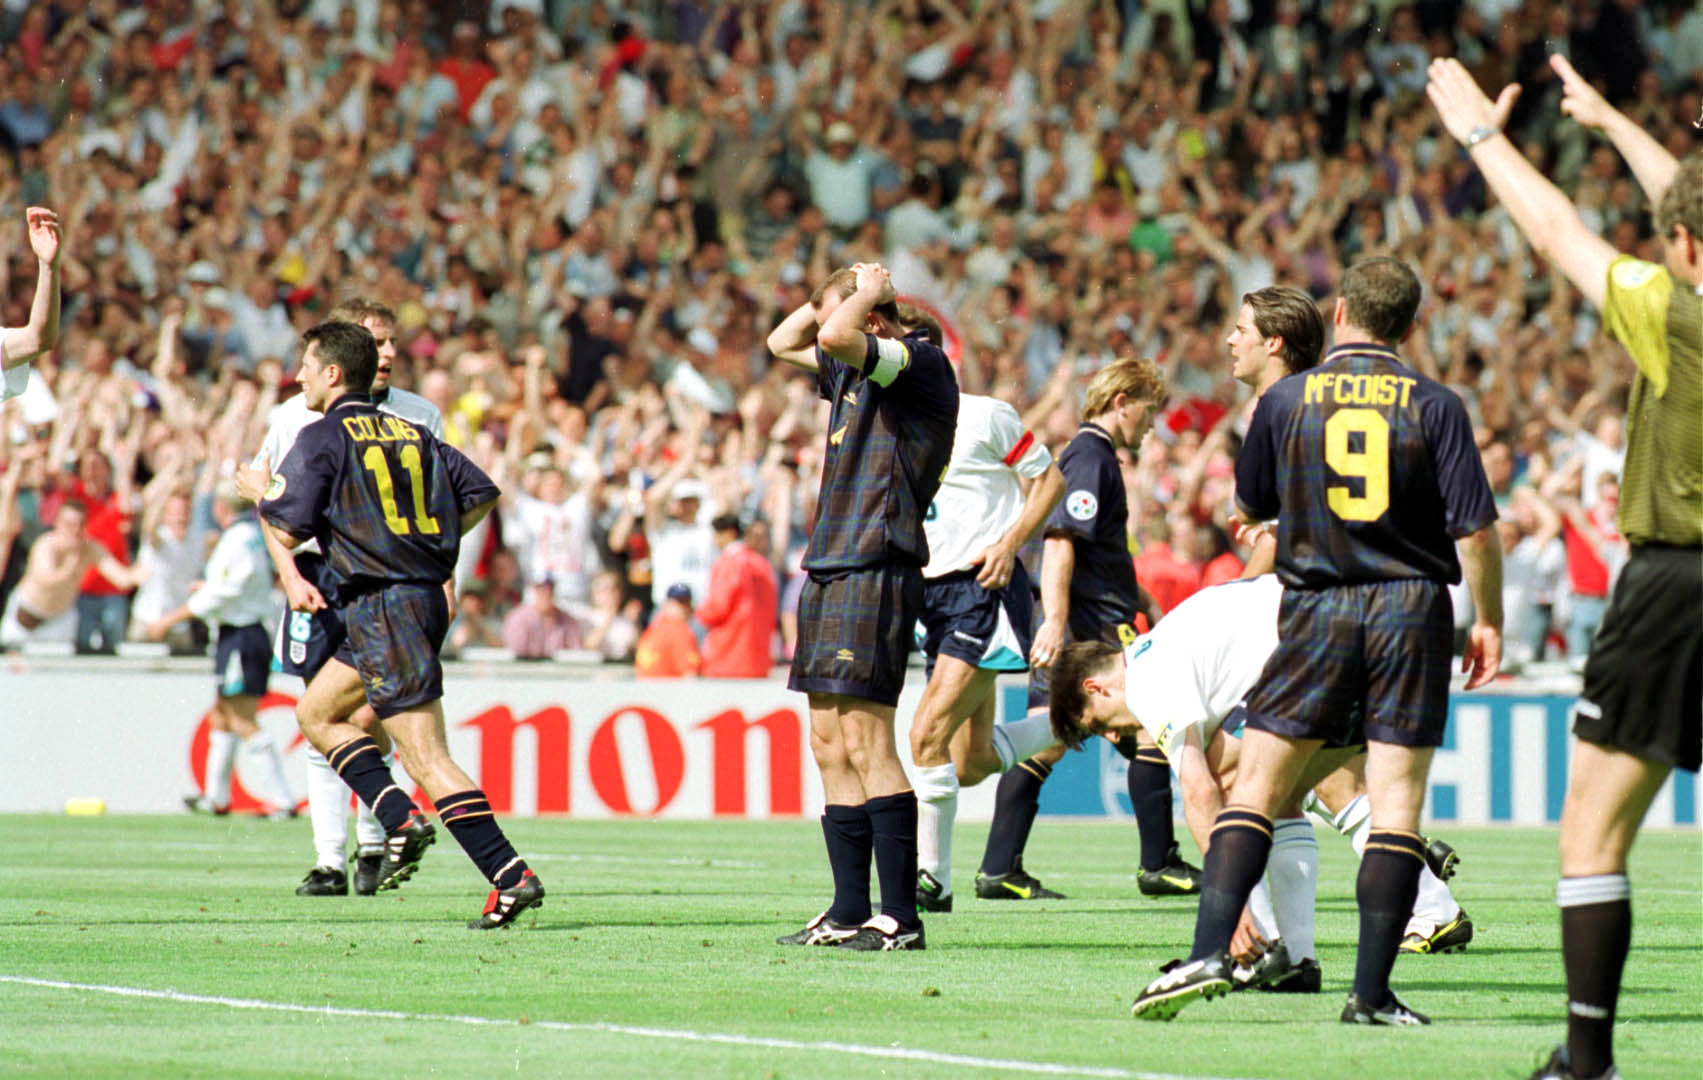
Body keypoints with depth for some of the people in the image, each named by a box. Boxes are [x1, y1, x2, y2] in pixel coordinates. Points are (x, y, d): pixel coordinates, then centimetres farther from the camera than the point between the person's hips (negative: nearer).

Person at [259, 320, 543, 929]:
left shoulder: (323, 438, -6)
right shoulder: (411, 434, 14)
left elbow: (288, 530, -10)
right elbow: (480, 495, 12)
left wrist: (260, 497, 11)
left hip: (382, 606, -8)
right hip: (426, 596, 8)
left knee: (426, 760, -10)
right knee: (315, 712, 22)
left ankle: (511, 878, -18)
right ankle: (401, 822, 8)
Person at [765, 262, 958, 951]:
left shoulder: (919, 361, -9)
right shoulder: (852, 371, 18)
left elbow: (837, 336, -26)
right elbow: (784, 343, 34)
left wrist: (865, 294, -6)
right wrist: (834, 295, 19)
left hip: (876, 574, -10)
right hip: (829, 571, 10)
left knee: (865, 742, -12)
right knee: (830, 744, 8)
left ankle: (901, 917, -13)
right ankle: (850, 913, 11)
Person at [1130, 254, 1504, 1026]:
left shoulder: (1285, 400, 1)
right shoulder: (1435, 407, -2)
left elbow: (1248, 509, 13)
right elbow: (1476, 527, -5)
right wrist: (1489, 621, 6)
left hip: (1317, 610, 0)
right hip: (1412, 610, 0)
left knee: (1256, 786, 4)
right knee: (1396, 798, 1)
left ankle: (1208, 954, -9)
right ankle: (1371, 992, -2)